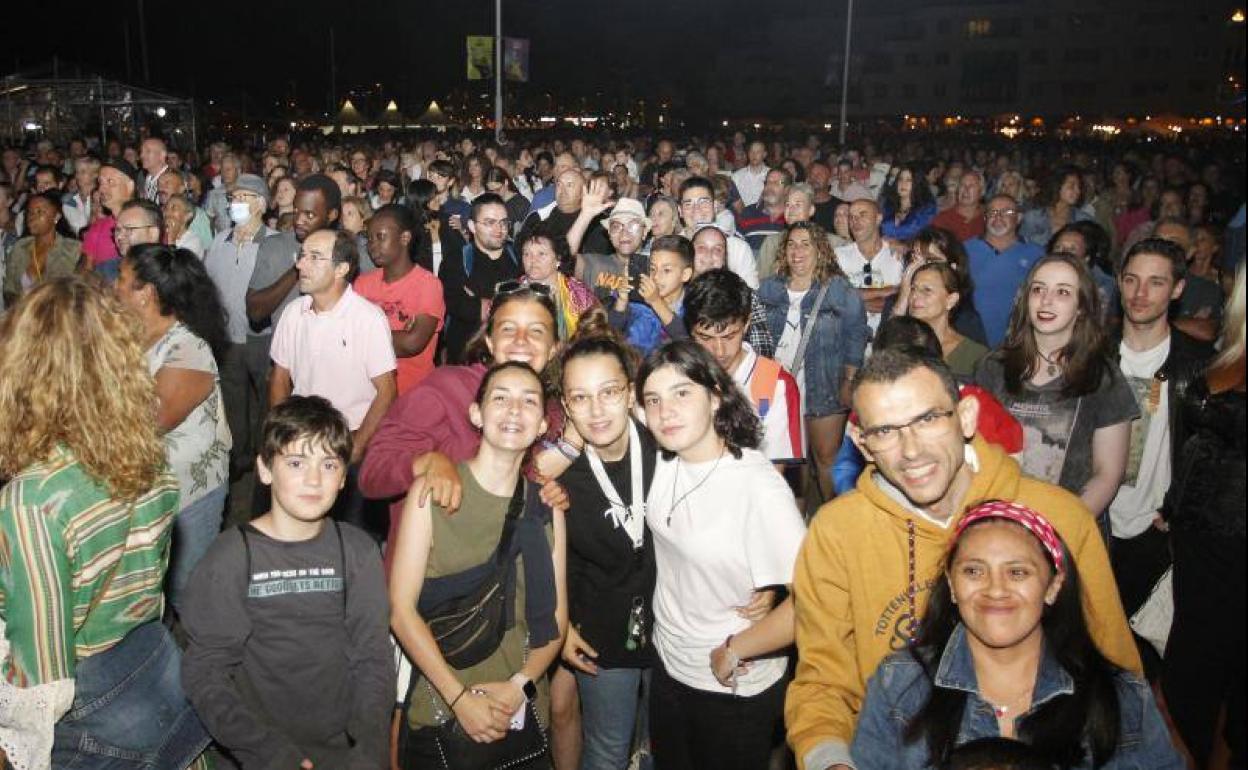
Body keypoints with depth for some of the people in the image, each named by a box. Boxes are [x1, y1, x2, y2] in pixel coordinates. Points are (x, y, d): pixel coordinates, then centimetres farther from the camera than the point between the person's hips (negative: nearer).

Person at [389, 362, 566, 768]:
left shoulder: (547, 507, 4)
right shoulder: (433, 491, -7)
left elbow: (555, 616, 4)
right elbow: (401, 609, -10)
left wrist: (521, 685, -11)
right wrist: (460, 698, -14)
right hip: (439, 715, -3)